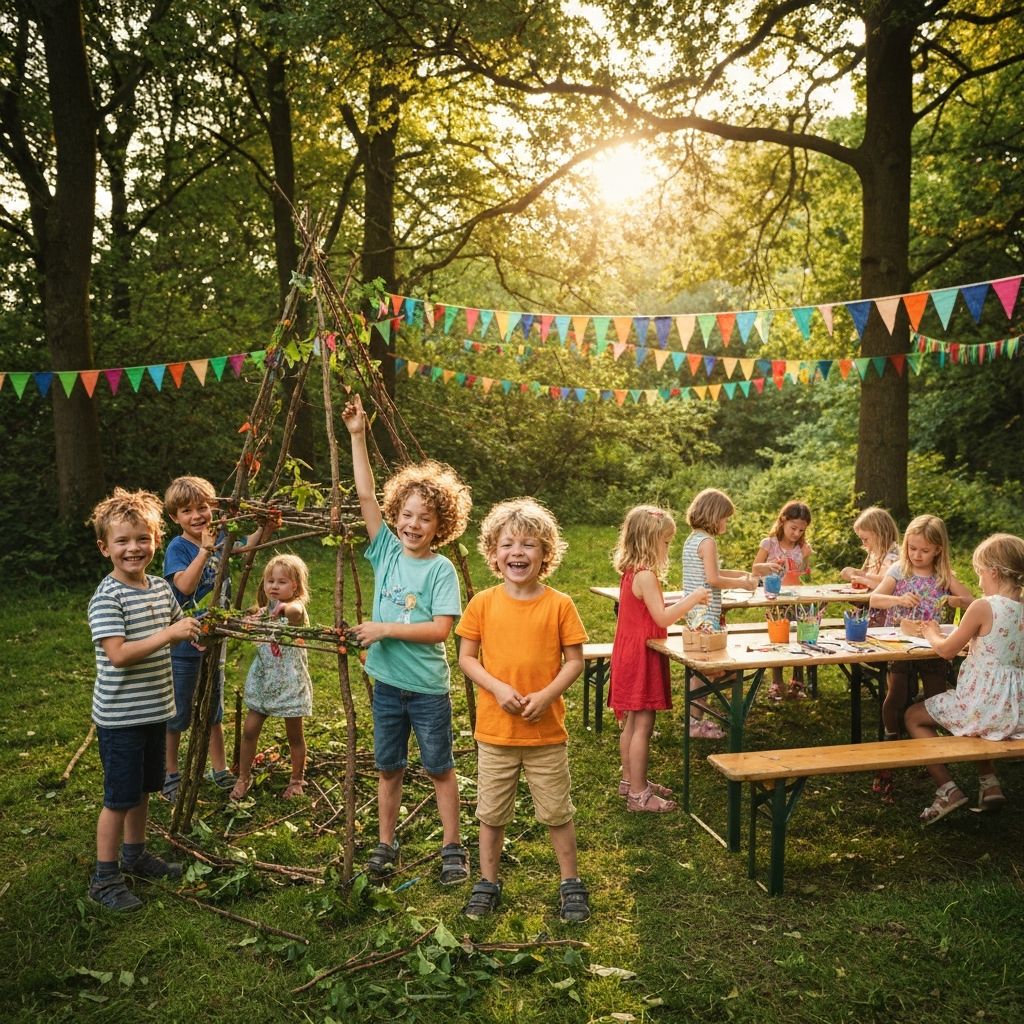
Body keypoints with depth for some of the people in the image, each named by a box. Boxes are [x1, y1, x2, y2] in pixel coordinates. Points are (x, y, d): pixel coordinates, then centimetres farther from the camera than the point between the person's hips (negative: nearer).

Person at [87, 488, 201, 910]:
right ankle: (104, 878, 17)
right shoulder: (106, 598, -19)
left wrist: (195, 626, 3)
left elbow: (177, 624, 22)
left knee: (142, 789, 21)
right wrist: (169, 634, -33)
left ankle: (134, 854, 39)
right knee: (119, 797, 2)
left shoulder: (161, 587, 4)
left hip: (156, 709, 7)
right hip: (119, 717, -7)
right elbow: (118, 654, -28)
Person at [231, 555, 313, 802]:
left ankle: (297, 780, 25)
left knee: (294, 735, 7)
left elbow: (296, 610, -40)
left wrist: (285, 607, -65)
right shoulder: (264, 611, 3)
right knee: (249, 730, 3)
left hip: (290, 682, -5)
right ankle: (243, 779, 20)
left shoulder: (296, 609, -16)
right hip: (262, 680, 5)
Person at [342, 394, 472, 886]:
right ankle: (385, 846, 28)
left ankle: (452, 847, 24)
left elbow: (440, 628, -18)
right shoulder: (386, 551, 0)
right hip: (387, 682, 4)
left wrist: (386, 628, -19)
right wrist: (357, 436, -9)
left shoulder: (441, 569, -11)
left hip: (427, 687, -4)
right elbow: (366, 496, -5)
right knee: (388, 768, 14)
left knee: (439, 768, 9)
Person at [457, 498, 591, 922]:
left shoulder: (559, 604, -7)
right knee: (491, 812, 15)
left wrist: (546, 695, -18)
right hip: (495, 730, 1)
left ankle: (571, 883, 31)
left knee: (557, 812, 12)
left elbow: (575, 660, -4)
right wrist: (498, 689, -15)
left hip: (546, 731, -1)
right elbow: (466, 657, 0)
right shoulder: (483, 603, -5)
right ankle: (488, 882, 33)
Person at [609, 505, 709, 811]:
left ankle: (630, 780, 28)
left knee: (632, 722, 17)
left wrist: (684, 604, 12)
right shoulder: (646, 576, -20)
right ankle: (638, 793, 1)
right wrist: (692, 599, -16)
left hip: (630, 654, 10)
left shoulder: (631, 573, 10)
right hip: (641, 656, -10)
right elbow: (662, 618, -23)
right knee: (642, 724, -4)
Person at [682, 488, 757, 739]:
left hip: (694, 611, 10)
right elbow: (713, 579, -19)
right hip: (706, 613, -10)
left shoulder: (691, 540, 14)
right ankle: (696, 722, 1)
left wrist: (741, 574, 19)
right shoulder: (707, 541, -15)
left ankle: (695, 718, 23)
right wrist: (742, 583, -7)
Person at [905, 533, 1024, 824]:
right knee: (975, 718, 39)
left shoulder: (983, 607, -17)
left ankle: (948, 790, 5)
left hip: (982, 702, -7)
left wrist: (931, 634, 15)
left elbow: (947, 650, -6)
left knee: (914, 716, 14)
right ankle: (990, 783, 27)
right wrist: (945, 634, 17)